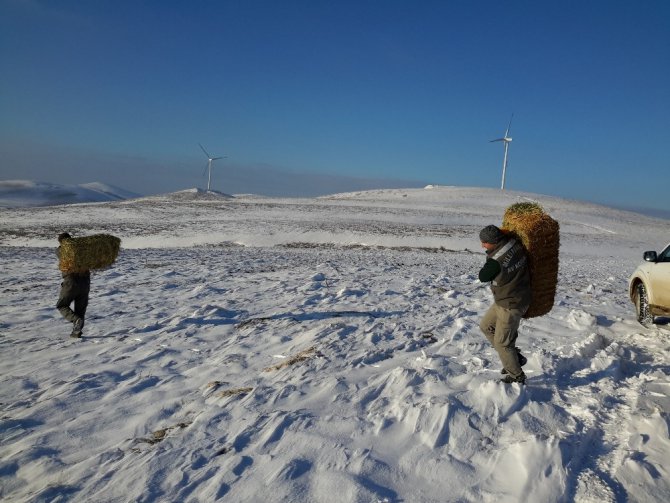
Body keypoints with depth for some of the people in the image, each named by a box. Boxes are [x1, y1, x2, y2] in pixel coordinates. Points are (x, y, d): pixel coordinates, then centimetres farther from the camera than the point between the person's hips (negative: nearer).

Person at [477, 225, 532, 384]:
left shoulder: (496, 261, -31)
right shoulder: (515, 242, -10)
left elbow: (483, 277, -13)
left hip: (511, 305, -9)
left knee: (501, 342, 4)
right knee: (486, 326, 19)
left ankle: (516, 376, 21)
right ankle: (515, 357, 27)